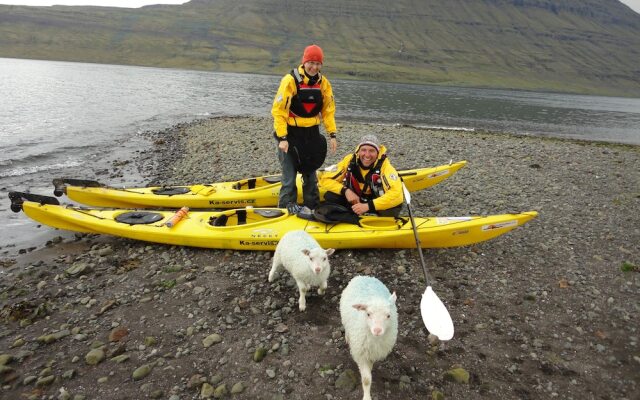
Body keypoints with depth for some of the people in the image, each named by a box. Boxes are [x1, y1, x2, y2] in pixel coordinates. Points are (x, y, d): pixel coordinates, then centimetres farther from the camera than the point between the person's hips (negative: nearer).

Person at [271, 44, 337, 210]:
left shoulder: (323, 83, 2)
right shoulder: (290, 80, -15)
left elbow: (328, 109, 8)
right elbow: (279, 110, -16)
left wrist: (332, 134, 1)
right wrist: (282, 138, -20)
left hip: (311, 133, 5)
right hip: (290, 133, -5)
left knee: (310, 173, 16)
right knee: (289, 176, -4)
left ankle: (313, 208, 29)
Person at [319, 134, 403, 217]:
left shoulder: (384, 165, -27)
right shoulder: (349, 160, -19)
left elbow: (397, 194, -39)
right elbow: (325, 179, -14)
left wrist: (368, 206, -43)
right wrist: (345, 191, -30)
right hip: (353, 199, 3)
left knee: (394, 206, -35)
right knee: (330, 197, -22)